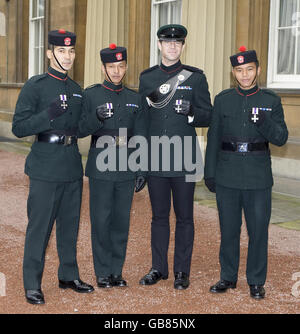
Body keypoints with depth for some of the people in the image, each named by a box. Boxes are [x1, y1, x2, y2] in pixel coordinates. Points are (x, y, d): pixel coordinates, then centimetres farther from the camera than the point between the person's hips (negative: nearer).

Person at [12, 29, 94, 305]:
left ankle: (69, 275, 28)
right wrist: (49, 114, -23)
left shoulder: (77, 90, 14)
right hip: (46, 169, -6)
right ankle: (32, 285, 9)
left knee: (70, 224, 14)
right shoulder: (35, 86, -5)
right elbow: (19, 128, -11)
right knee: (39, 227, -1)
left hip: (73, 168, 6)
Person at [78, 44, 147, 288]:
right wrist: (96, 117, -23)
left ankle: (117, 271, 19)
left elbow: (140, 137, 10)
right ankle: (103, 273, 13)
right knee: (101, 220, 1)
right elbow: (81, 129, -3)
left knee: (121, 220, 7)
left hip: (126, 167, 3)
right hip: (101, 166, -2)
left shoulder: (135, 99, 10)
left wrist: (142, 170, 5)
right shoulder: (91, 95, 2)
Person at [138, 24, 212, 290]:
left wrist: (191, 112, -18)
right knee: (159, 215, 10)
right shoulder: (146, 78, 9)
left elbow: (207, 117, 1)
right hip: (155, 158, 2)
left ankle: (182, 271, 16)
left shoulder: (196, 77, 3)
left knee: (184, 217, 5)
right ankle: (159, 268, 22)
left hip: (184, 158, -2)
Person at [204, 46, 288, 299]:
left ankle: (256, 281, 18)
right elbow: (214, 138, 7)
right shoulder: (223, 100, 6)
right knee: (229, 229, 9)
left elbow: (281, 138, -2)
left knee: (258, 230, 4)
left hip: (258, 178, -1)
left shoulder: (271, 100, 3)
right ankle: (228, 277, 23)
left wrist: (264, 121, -21)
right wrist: (209, 173, 5)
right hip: (228, 177, 1)